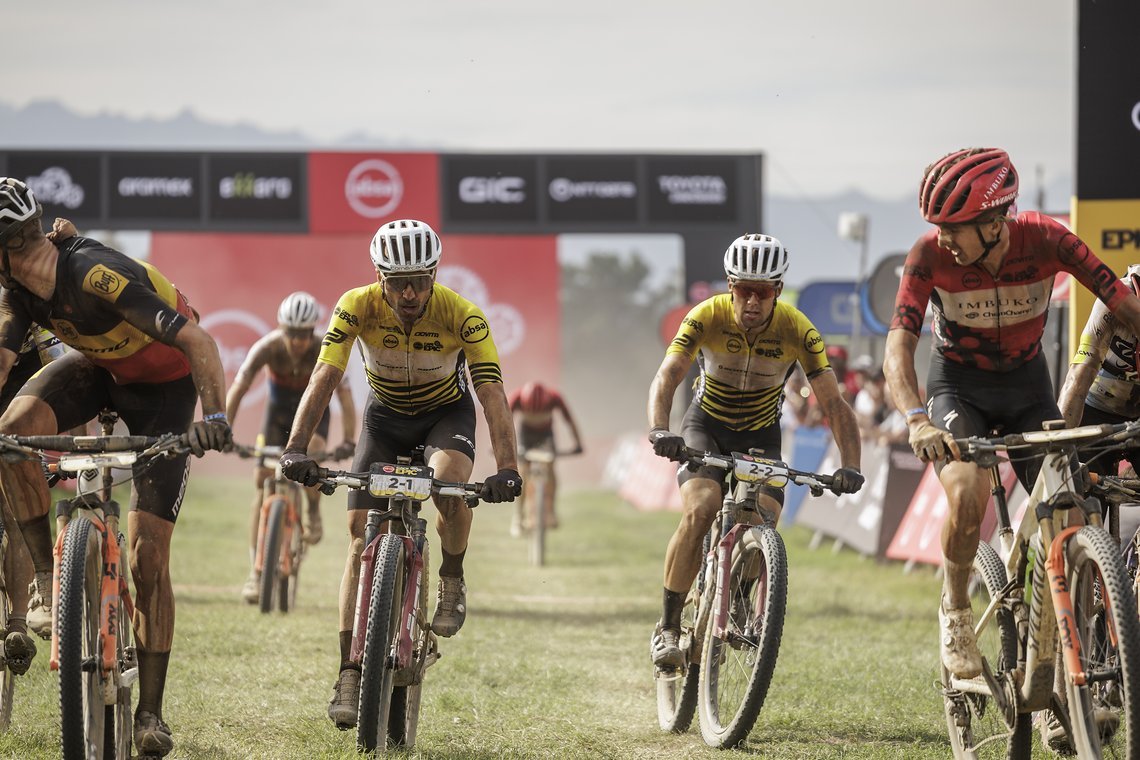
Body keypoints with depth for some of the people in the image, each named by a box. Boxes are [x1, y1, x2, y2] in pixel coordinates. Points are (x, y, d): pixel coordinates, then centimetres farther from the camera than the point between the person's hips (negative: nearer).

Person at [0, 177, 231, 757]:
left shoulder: (95, 274, -36)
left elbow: (195, 340, -40)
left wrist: (214, 413, -54)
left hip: (163, 383, -6)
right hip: (96, 367, 6)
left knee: (148, 552, -9)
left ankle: (150, 712, 0)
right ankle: (47, 579, -11)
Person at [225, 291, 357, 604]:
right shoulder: (267, 347, -27)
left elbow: (345, 396, -30)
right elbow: (237, 390, -27)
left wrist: (349, 440, -41)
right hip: (278, 412, 1)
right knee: (262, 487, -8)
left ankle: (313, 513, -2)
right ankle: (255, 572, -5)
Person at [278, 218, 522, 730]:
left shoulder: (461, 315, -29)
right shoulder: (357, 307, -26)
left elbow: (492, 392, -35)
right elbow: (324, 376, -33)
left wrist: (506, 468, -48)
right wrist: (296, 448, -47)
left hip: (446, 413, -1)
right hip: (386, 414, 2)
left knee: (449, 481, -35)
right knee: (362, 540, -10)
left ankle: (452, 580, -6)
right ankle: (349, 674, -8)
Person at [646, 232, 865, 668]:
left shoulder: (798, 331, -23)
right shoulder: (707, 317, -24)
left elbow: (833, 404, -24)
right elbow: (667, 377, -33)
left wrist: (849, 467, -37)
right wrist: (659, 431, -52)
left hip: (761, 434, 1)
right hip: (706, 425, -1)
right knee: (699, 512, -26)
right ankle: (668, 628, -18)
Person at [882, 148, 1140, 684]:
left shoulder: (1044, 240, -24)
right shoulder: (930, 255, -25)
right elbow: (898, 347, -30)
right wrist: (917, 419, -47)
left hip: (1027, 384, 2)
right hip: (958, 385, -2)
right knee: (968, 495, -30)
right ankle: (955, 610, -4)